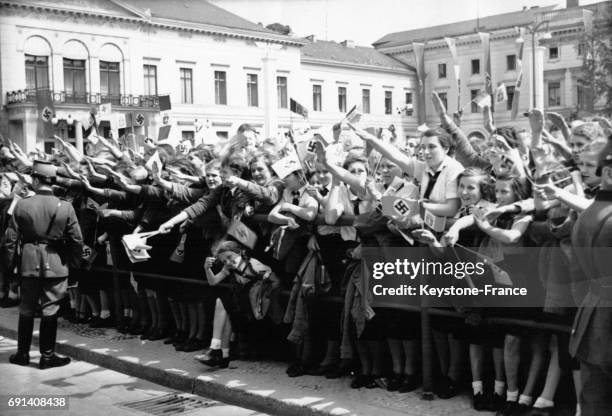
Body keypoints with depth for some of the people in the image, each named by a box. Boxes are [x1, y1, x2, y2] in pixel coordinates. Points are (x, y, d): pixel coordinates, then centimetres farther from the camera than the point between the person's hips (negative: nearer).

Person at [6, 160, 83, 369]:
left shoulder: (22, 205, -7)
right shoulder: (65, 207, -8)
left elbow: (11, 238, -3)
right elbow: (77, 239, -6)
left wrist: (10, 262, 8)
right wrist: (74, 262, 9)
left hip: (29, 264, 1)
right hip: (56, 264, -1)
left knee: (26, 309, 14)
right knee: (50, 309, 5)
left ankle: (23, 353, 24)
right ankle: (47, 355, 10)